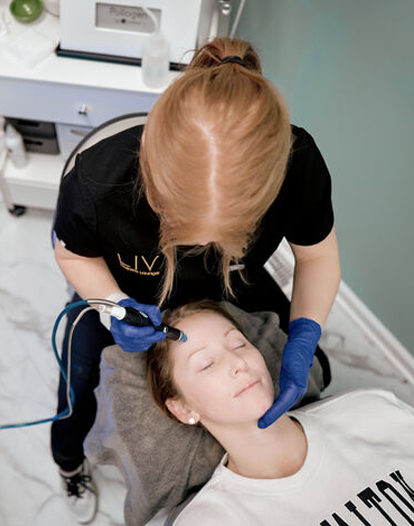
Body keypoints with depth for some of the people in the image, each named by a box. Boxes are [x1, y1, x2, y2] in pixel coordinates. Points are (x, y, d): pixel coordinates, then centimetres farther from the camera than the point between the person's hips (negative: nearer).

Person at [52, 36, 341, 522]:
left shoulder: (298, 163, -39)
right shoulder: (97, 182, -42)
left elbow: (318, 254, -17)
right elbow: (73, 252, -17)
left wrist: (303, 338, -32)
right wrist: (115, 309, -36)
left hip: (227, 288, 2)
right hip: (121, 290, -1)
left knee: (308, 370, 11)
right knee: (79, 378, 8)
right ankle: (69, 464, 48)